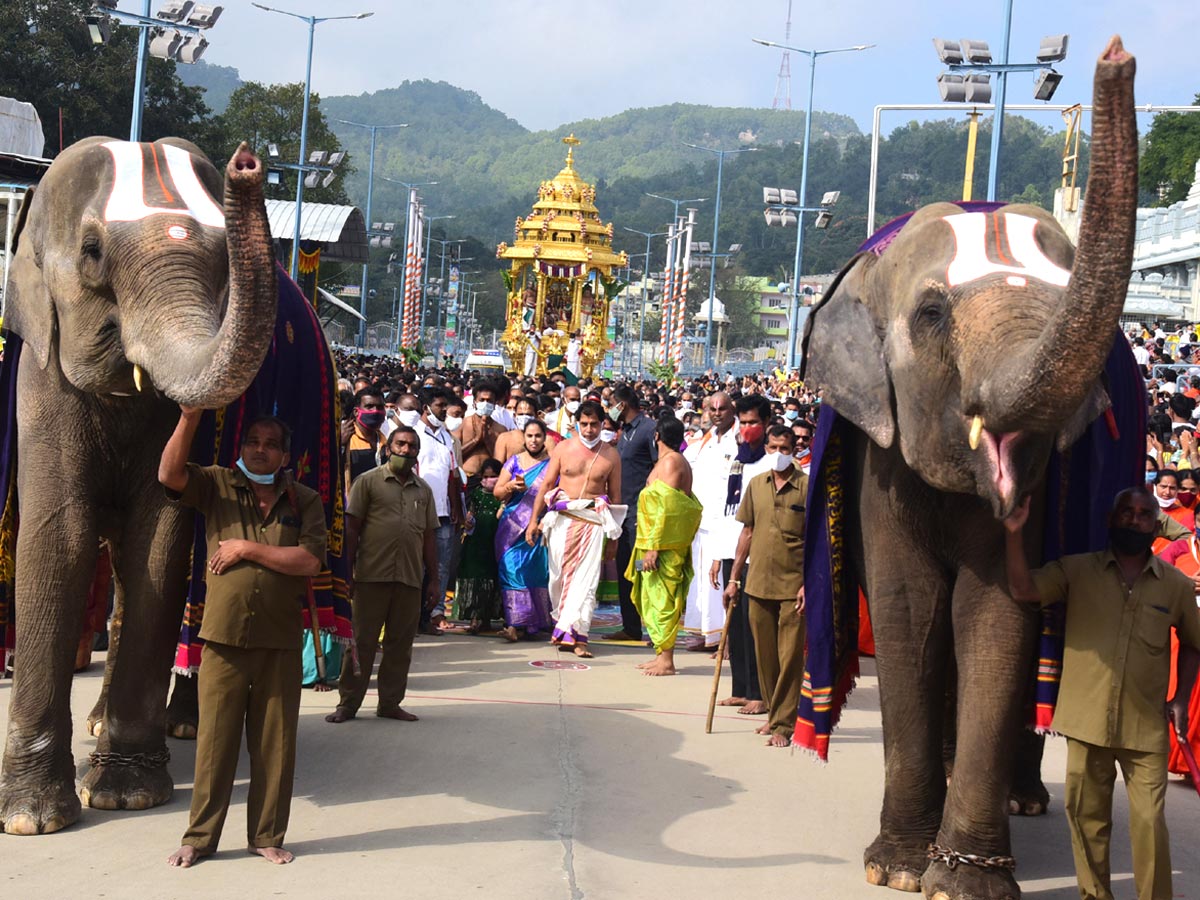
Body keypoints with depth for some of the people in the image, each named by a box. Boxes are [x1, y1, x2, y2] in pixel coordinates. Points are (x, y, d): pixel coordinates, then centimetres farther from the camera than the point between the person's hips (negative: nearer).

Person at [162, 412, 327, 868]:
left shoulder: (303, 500, 7)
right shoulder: (217, 485, 7)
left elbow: (310, 560, -6)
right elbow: (170, 475, -11)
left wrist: (249, 549, -9)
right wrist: (189, 418, -20)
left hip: (280, 640, 1)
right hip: (224, 636, -1)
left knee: (274, 744, 7)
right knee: (214, 741, 2)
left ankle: (267, 836, 19)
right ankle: (199, 837, 14)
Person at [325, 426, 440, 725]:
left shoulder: (423, 490, 15)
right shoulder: (369, 481, 3)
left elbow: (430, 536, 16)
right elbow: (352, 528, 1)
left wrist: (433, 579, 12)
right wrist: (348, 572, -5)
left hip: (410, 578, 4)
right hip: (372, 575, -4)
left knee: (400, 644, 7)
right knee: (362, 641, 1)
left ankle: (390, 702, 16)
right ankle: (348, 703, 7)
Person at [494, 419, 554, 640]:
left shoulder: (552, 464, 6)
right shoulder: (514, 462, 11)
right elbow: (497, 492, 10)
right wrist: (511, 487, -10)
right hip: (513, 526, 1)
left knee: (537, 571, -5)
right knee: (512, 569, -9)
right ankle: (515, 623, -9)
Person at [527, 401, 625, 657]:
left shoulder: (611, 456, 5)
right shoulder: (564, 448, 5)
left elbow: (615, 496, 9)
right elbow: (546, 485, 8)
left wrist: (613, 537, 9)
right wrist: (534, 519, 2)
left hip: (593, 522, -1)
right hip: (562, 518, 1)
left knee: (586, 578, -8)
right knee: (559, 575, 3)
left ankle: (575, 635, -9)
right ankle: (562, 626, 19)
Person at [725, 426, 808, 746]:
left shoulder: (807, 487, -4)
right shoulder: (756, 484, 8)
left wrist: (809, 584, -12)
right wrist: (734, 578, 13)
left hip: (793, 586, -4)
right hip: (758, 583, 4)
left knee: (790, 656, -4)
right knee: (764, 654, 11)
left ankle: (783, 725, -1)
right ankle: (774, 714, 25)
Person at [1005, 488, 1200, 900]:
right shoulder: (1077, 570, 1)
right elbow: (1023, 590, -11)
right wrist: (1014, 533, -21)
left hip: (1146, 725, -1)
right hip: (1087, 720, 1)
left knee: (1149, 822, -4)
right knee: (1085, 815, 10)